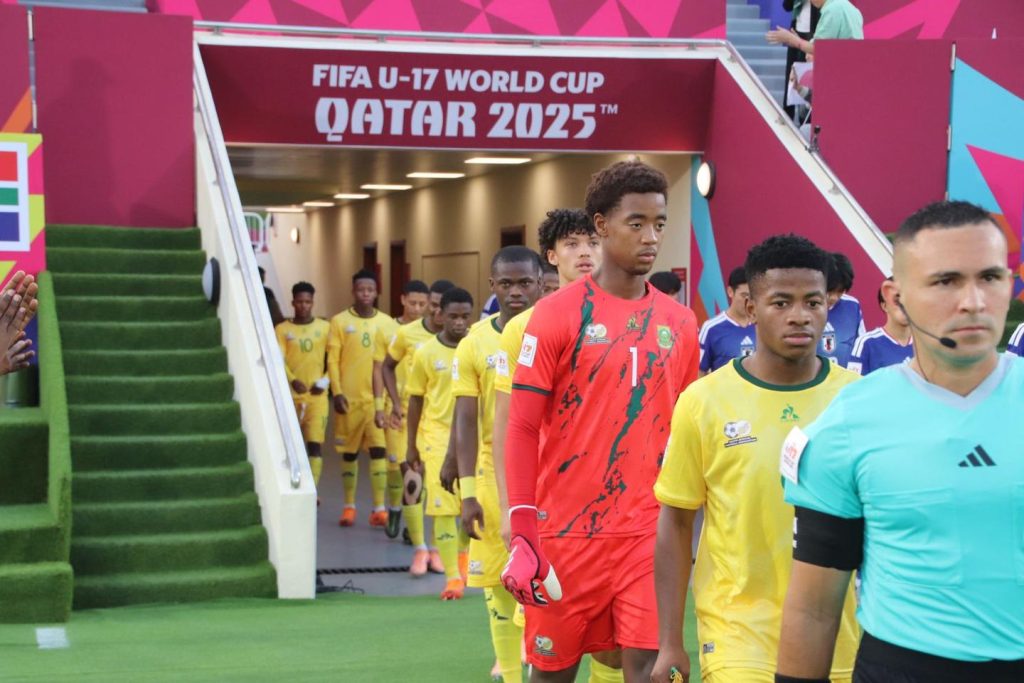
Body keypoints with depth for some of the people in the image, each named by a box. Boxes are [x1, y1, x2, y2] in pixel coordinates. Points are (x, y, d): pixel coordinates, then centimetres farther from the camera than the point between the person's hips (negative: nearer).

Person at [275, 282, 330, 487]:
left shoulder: (325, 327, 8)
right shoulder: (282, 329, 5)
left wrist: (325, 381, -7)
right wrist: (292, 380, -24)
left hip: (317, 396, 0)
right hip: (290, 395, 0)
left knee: (314, 444, -10)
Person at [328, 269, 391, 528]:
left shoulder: (385, 322, 6)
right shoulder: (340, 321, 1)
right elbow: (332, 360, -1)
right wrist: (337, 392, -10)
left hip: (377, 398, 1)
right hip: (349, 398, -1)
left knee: (378, 450, -6)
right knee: (349, 453, 7)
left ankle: (379, 508, -4)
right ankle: (349, 506, 17)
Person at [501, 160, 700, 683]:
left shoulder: (679, 322, 6)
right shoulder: (557, 313, -6)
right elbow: (523, 428, -7)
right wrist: (522, 533, -13)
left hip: (648, 530, 3)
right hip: (567, 528, -2)